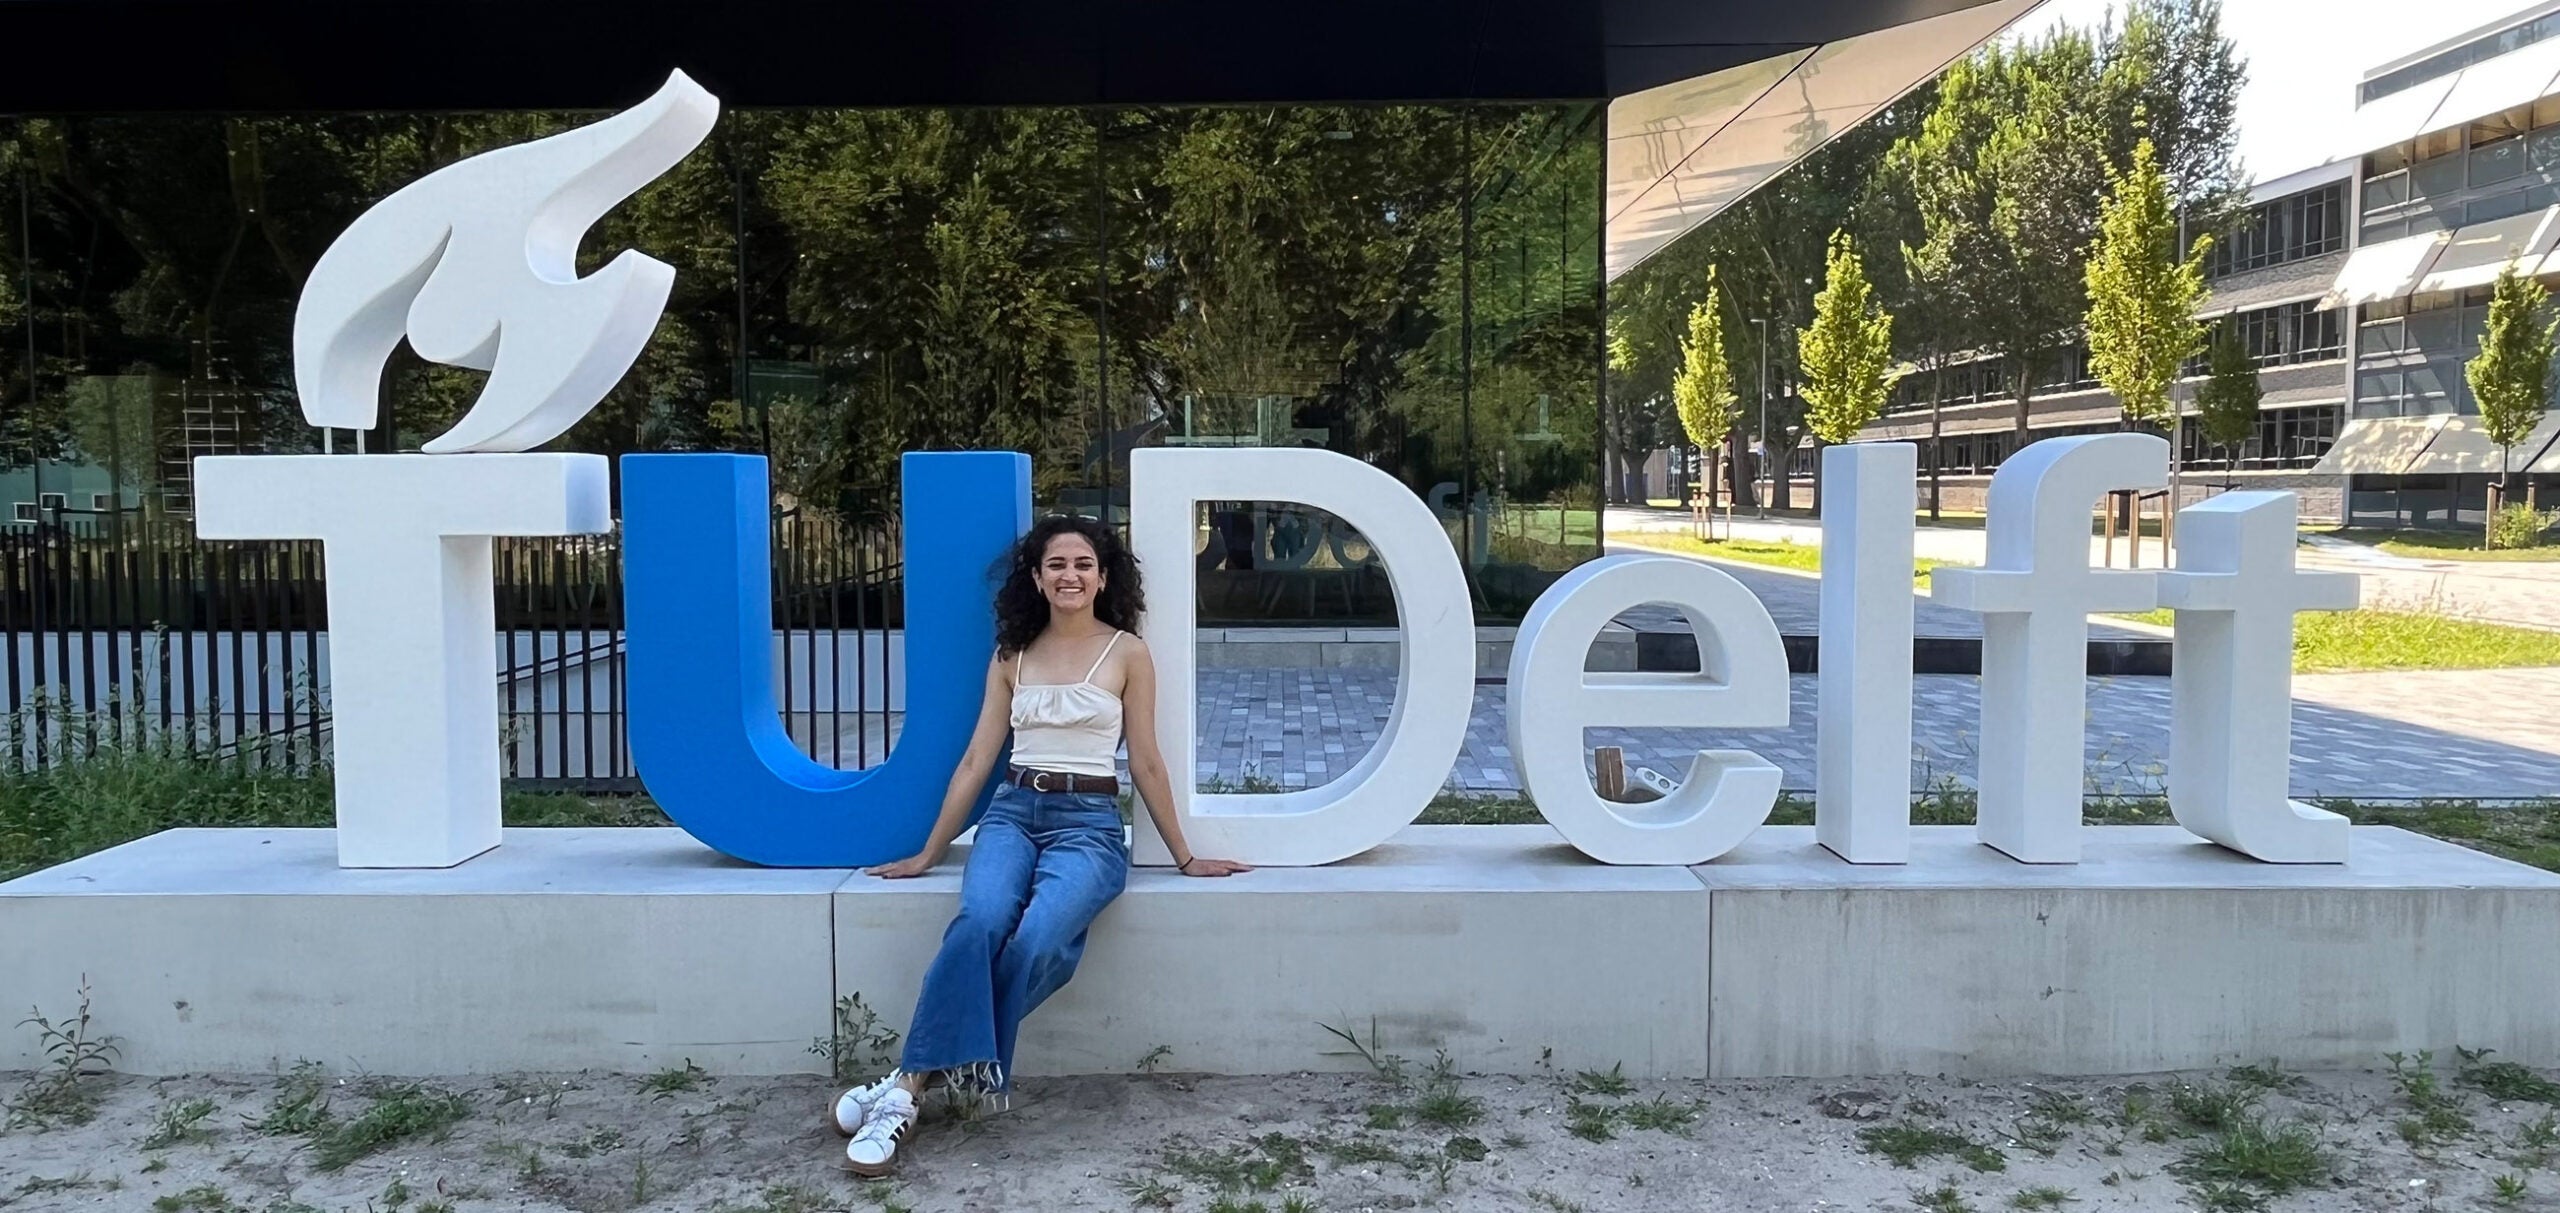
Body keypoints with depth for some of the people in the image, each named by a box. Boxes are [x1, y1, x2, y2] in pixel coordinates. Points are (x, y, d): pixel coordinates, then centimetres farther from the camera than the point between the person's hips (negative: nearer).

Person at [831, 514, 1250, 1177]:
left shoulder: (1126, 652, 5)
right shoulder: (1011, 657, 13)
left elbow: (1146, 763, 8)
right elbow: (976, 760, 15)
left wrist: (1184, 857, 10)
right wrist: (927, 854, 15)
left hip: (1088, 823, -2)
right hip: (1012, 813, 2)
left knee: (1037, 940, -32)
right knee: (980, 921, -31)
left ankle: (915, 1078, -23)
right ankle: (909, 1086, -33)